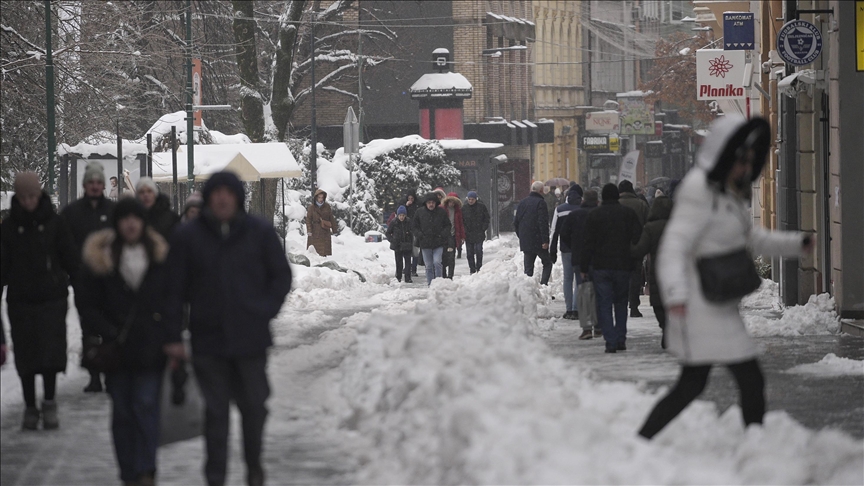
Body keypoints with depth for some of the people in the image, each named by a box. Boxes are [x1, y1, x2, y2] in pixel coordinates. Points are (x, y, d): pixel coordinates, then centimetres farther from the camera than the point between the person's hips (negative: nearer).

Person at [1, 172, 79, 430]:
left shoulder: (53, 223, 0)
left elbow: (70, 259, 3)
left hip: (52, 296, -1)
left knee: (51, 352, -7)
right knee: (26, 355, 2)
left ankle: (49, 402, 8)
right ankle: (30, 407, 12)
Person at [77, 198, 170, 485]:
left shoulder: (161, 254, 5)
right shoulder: (101, 256, 1)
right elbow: (87, 303, 3)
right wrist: (108, 332, -8)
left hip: (151, 346, -1)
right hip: (117, 348, 1)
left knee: (145, 405, -11)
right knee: (122, 411, 5)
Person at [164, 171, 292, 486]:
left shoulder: (260, 233, 3)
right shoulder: (188, 237, 1)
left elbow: (281, 275, 11)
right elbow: (174, 289, 3)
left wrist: (267, 310, -2)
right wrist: (173, 336, -1)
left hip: (251, 338, 0)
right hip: (208, 339, 0)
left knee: (254, 405, 7)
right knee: (216, 410, 2)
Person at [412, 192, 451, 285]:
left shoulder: (441, 212, 3)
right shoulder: (420, 212, 3)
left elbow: (447, 226, 11)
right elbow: (414, 227, 10)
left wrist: (443, 235, -6)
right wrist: (419, 235, -7)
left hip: (438, 243, -1)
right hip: (425, 243, 1)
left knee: (437, 262, -16)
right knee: (429, 266, 6)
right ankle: (430, 284, 14)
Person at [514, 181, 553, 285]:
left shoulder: (523, 202, 10)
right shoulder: (540, 202, -11)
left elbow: (515, 222, 15)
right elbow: (543, 222, -18)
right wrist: (545, 240, -17)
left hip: (525, 241, 6)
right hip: (538, 241, -6)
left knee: (528, 267, 10)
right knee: (547, 263, 6)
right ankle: (543, 284, -10)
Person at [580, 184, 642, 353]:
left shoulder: (594, 215, -2)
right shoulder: (629, 213, 2)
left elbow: (588, 244, -2)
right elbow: (638, 238, 0)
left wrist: (584, 268, 3)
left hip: (601, 267, -2)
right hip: (623, 266, 2)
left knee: (604, 304, 0)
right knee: (621, 303, 15)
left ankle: (610, 341, -11)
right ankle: (621, 339, 10)